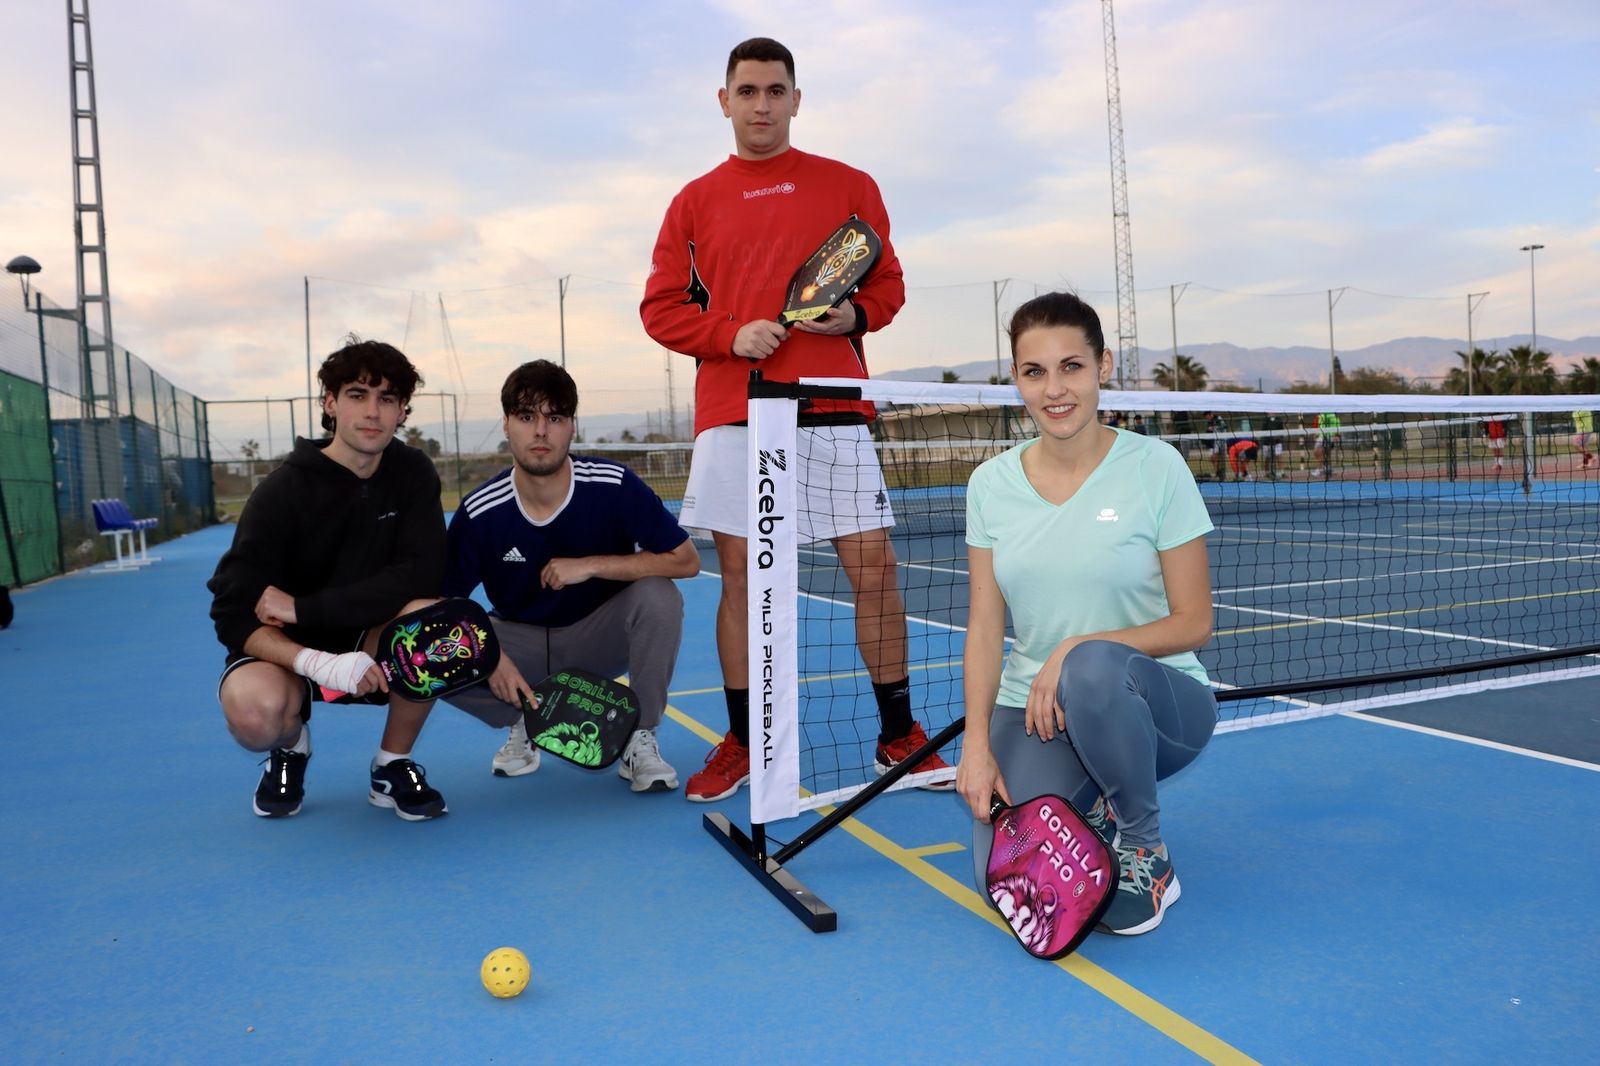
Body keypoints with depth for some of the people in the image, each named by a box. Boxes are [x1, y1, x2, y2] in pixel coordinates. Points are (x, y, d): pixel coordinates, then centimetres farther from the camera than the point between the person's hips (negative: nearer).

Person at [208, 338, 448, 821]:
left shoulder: (412, 473, -8)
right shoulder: (283, 491, -15)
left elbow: (422, 577, -20)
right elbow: (234, 614, -19)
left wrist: (303, 607, -25)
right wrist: (319, 664, -37)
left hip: (375, 644, 2)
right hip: (291, 651, -1)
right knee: (254, 712, -35)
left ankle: (392, 766, -6)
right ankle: (291, 746, 7)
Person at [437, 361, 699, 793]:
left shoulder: (614, 485, -21)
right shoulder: (479, 511, -16)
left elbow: (686, 560, -21)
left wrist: (591, 566, -28)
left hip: (600, 638, -1)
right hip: (521, 642, 2)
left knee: (658, 596, -32)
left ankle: (639, 740, -10)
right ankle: (525, 721, 7)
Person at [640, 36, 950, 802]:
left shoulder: (849, 186, 11)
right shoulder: (694, 203, 12)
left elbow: (887, 282, 12)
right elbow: (661, 308, 8)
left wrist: (856, 314, -10)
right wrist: (731, 336, -9)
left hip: (833, 408, 0)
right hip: (732, 414, 1)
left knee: (874, 570, -2)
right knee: (740, 577, 4)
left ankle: (898, 735, 14)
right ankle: (740, 743, 18)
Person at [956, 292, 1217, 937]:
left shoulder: (1156, 466, -9)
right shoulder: (991, 484, 0)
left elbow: (1194, 622, -8)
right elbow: (985, 629, 0)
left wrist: (1076, 650, -22)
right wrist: (977, 744, -12)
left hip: (1151, 701, -2)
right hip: (1033, 707, 2)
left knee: (1095, 667, -38)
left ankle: (1146, 850, -9)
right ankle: (1091, 805, 16)